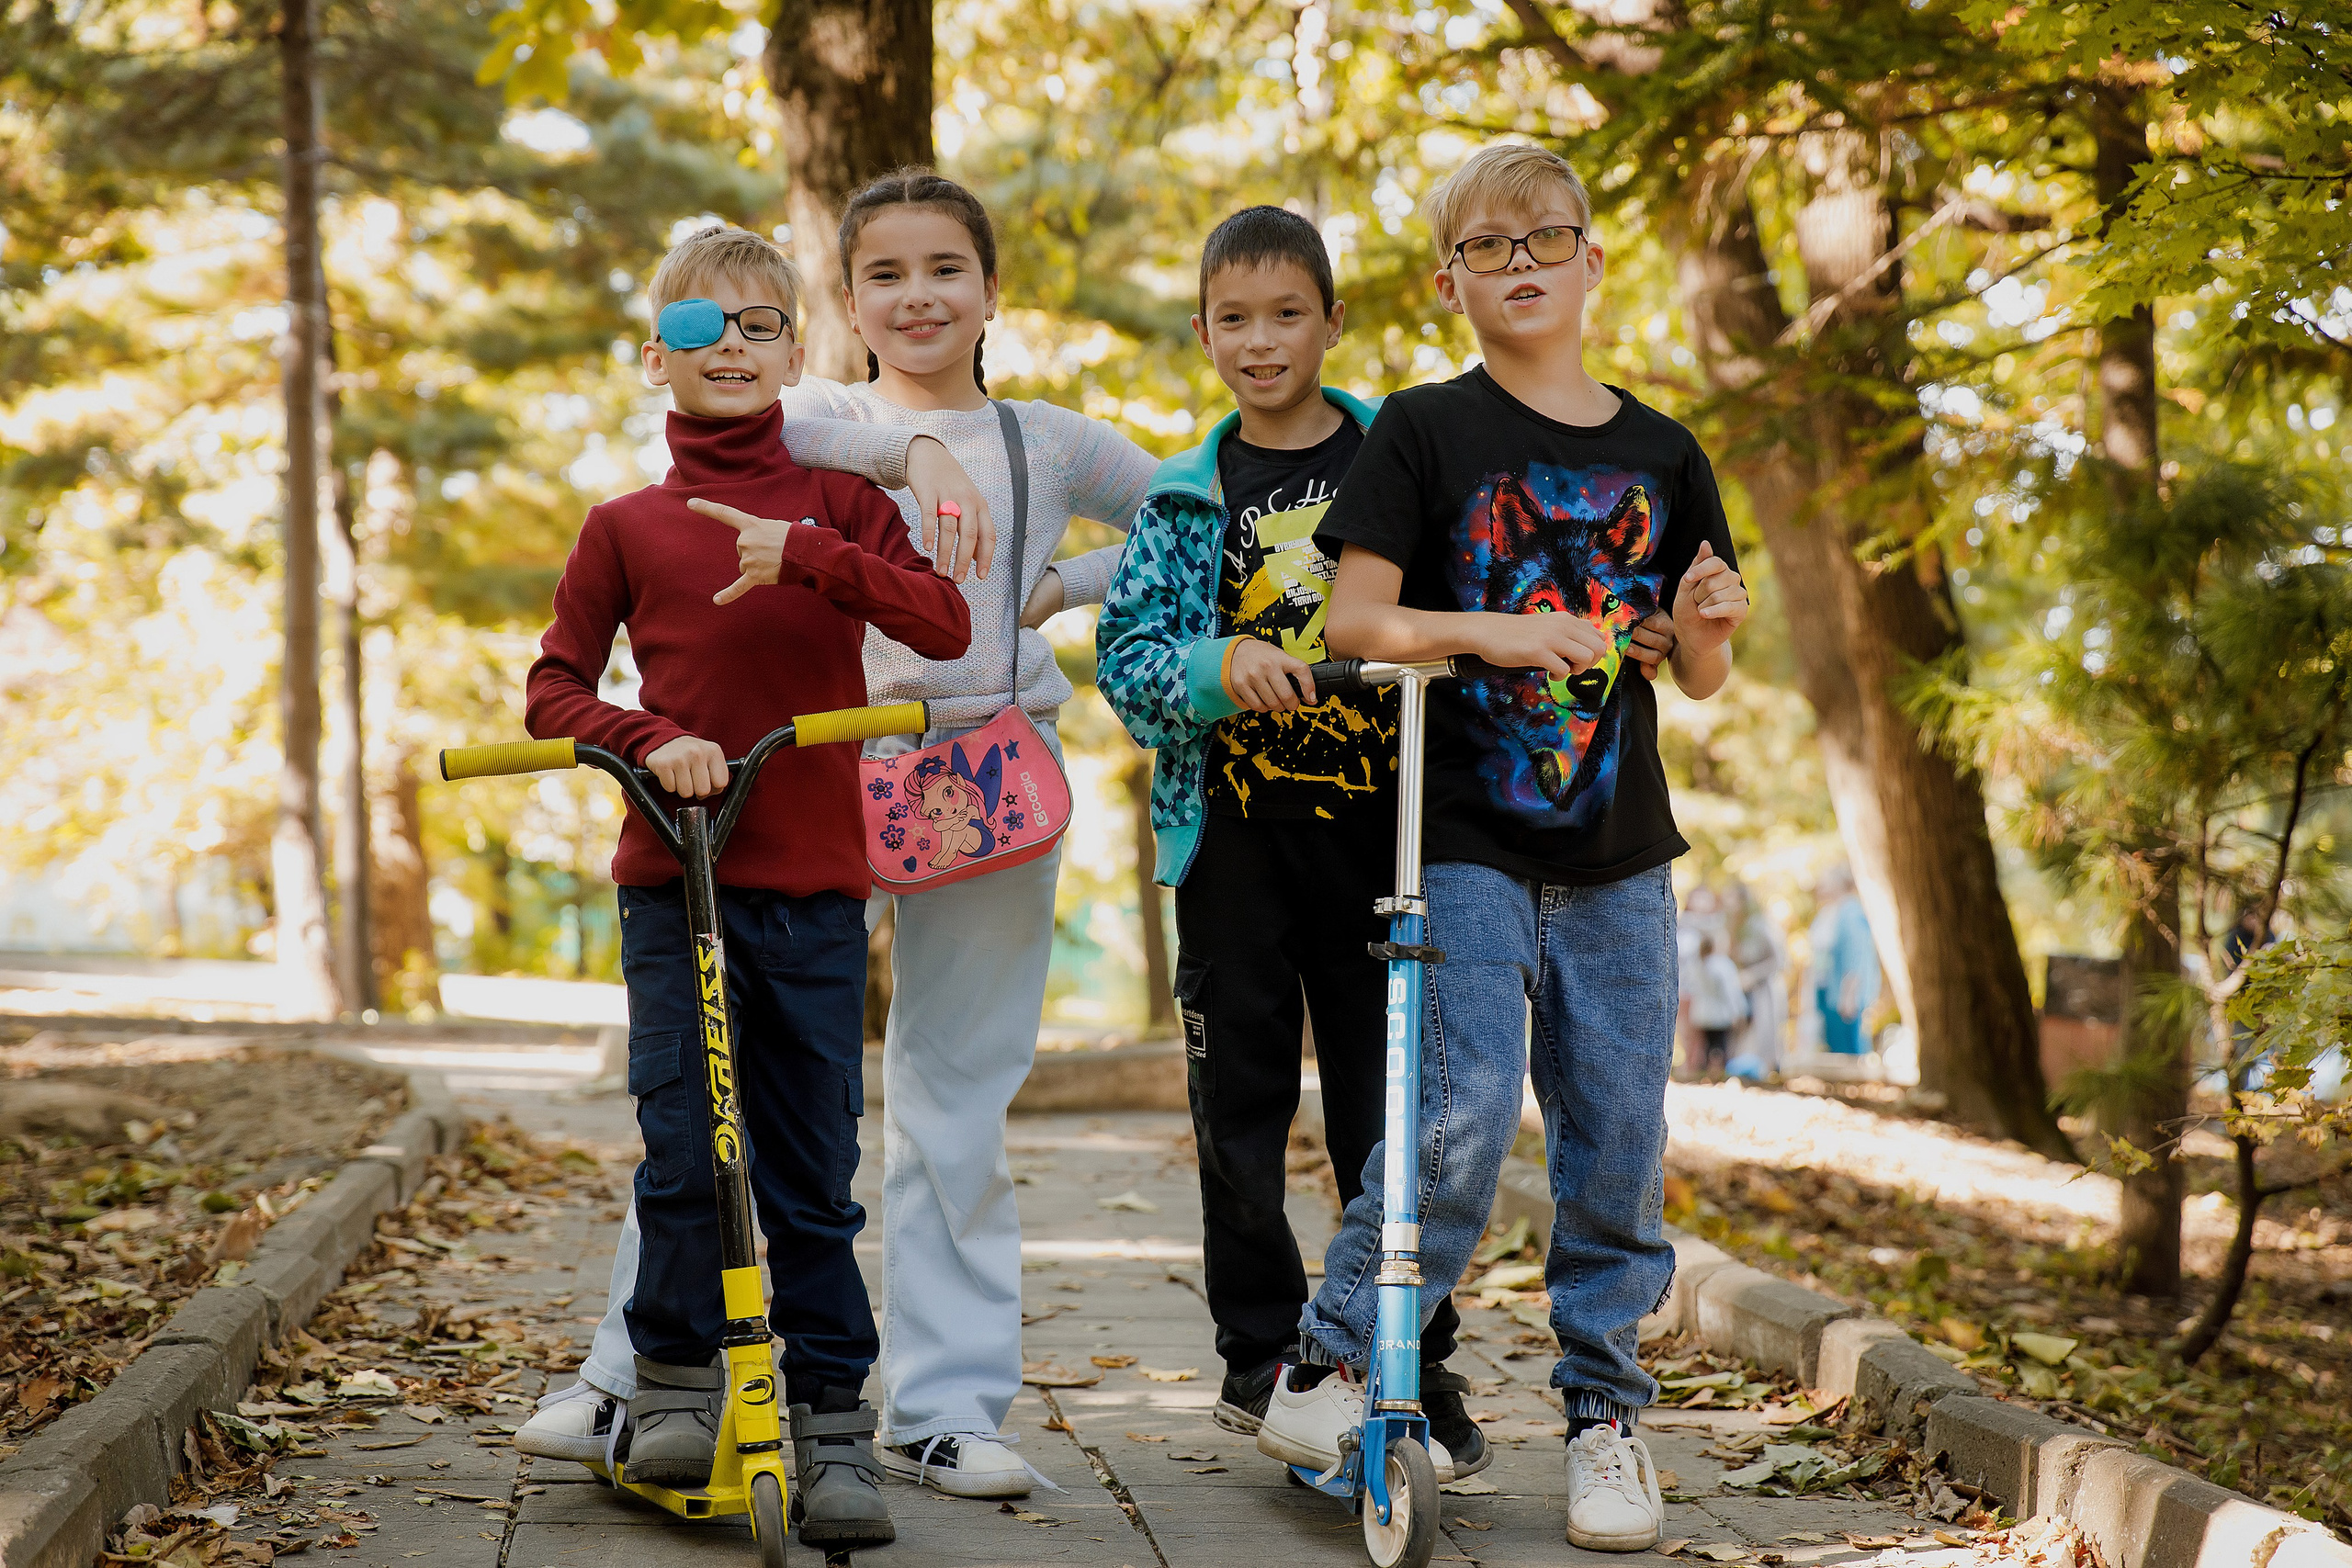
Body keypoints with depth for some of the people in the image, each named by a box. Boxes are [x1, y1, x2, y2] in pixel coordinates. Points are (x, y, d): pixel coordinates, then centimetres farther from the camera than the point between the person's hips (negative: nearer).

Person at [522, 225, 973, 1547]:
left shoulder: (837, 505, 7)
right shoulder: (627, 526, 6)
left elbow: (943, 626, -7)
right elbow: (554, 689, 8)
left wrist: (809, 554, -20)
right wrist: (648, 738, -11)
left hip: (813, 887, 0)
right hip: (673, 883, 0)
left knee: (813, 1171, 3)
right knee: (682, 1149, -6)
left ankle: (835, 1422, 13)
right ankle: (677, 1387, 13)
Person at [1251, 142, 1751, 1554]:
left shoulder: (1660, 456, 9)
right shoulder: (1425, 434, 0)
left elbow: (1704, 679, 14)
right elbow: (1355, 617, -7)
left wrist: (1703, 625, -9)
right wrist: (1494, 632, -21)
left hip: (1618, 860, 4)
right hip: (1466, 847, -3)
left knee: (1620, 1142, 3)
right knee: (1465, 1119, -15)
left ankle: (1606, 1412, 16)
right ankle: (1332, 1359, 3)